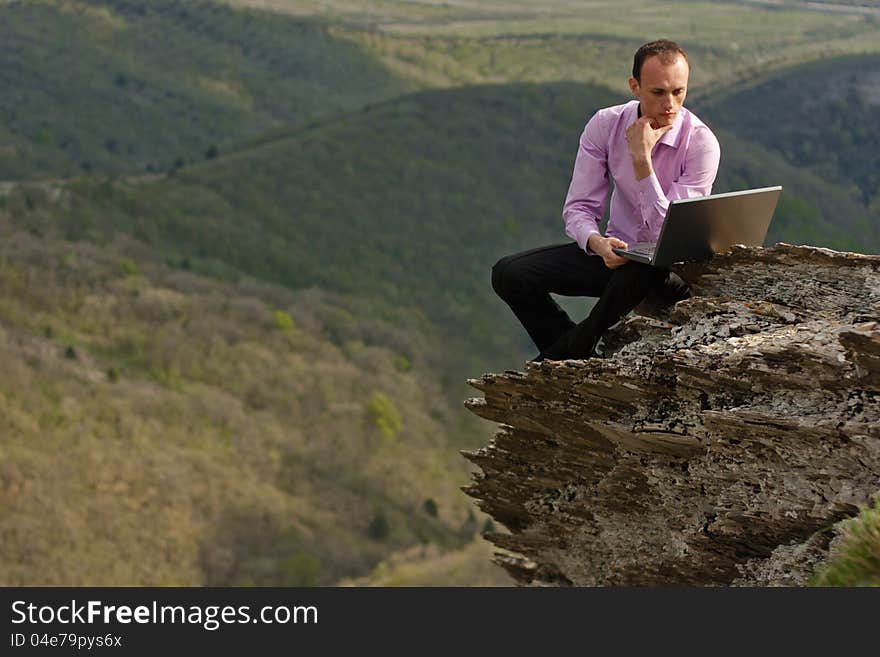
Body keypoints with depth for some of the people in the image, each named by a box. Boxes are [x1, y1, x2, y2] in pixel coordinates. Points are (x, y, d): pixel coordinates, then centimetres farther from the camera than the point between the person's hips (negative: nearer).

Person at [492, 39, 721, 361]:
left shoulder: (701, 142, -18)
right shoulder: (605, 125, -7)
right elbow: (579, 206, -5)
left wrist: (641, 158, -29)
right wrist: (598, 244, -29)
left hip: (672, 267, -4)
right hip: (617, 251, 4)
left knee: (638, 273, -42)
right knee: (509, 274, -14)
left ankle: (555, 361, -19)